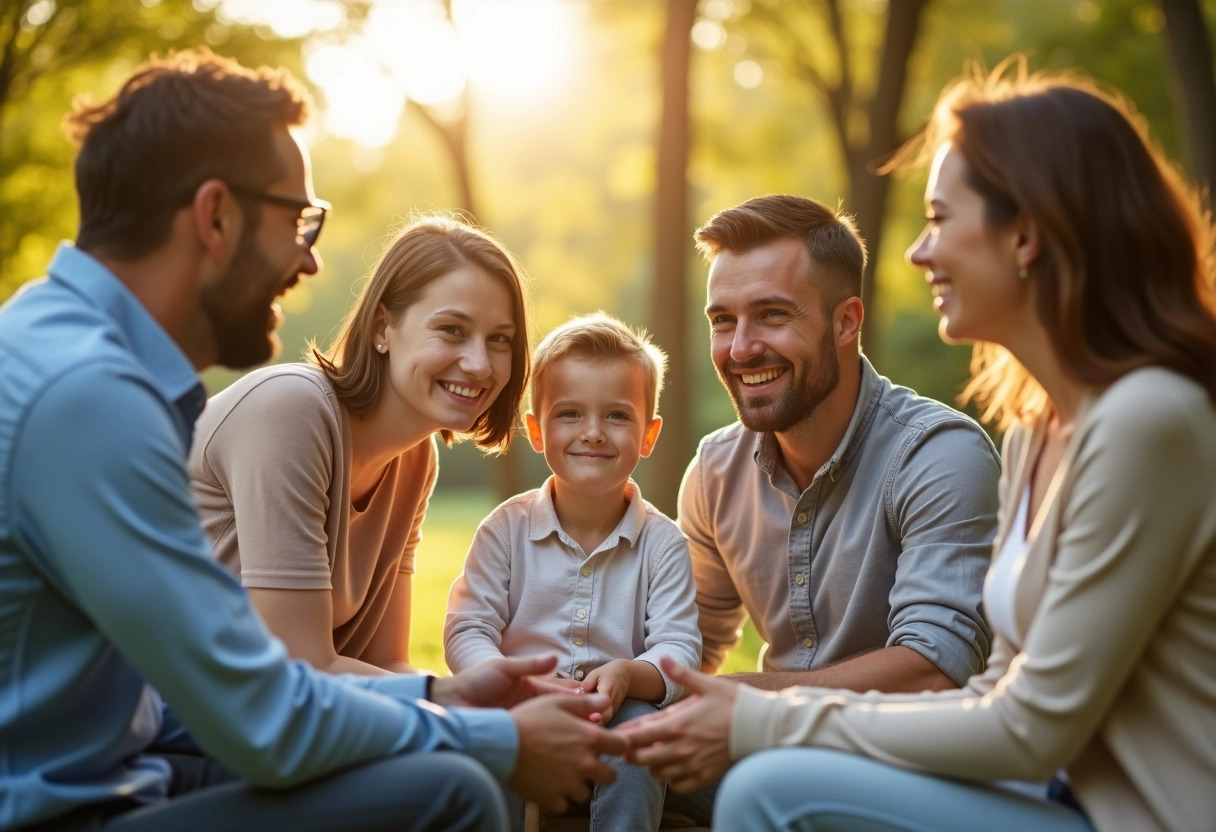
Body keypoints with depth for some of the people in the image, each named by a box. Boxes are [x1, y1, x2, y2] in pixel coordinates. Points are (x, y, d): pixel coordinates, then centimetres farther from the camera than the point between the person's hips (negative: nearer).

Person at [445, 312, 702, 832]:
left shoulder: (661, 542, -2)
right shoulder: (506, 529, -2)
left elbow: (679, 648, -8)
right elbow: (466, 633, -7)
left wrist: (627, 676, -32)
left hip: (617, 713, 0)